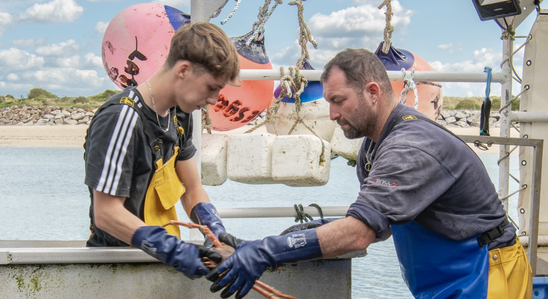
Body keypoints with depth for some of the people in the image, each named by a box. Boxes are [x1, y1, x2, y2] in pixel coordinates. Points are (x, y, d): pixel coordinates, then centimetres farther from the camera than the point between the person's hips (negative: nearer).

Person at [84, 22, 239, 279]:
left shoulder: (180, 113, 7)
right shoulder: (122, 119, -19)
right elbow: (106, 214, -22)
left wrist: (218, 233, -7)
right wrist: (175, 251, -29)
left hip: (161, 255, 7)